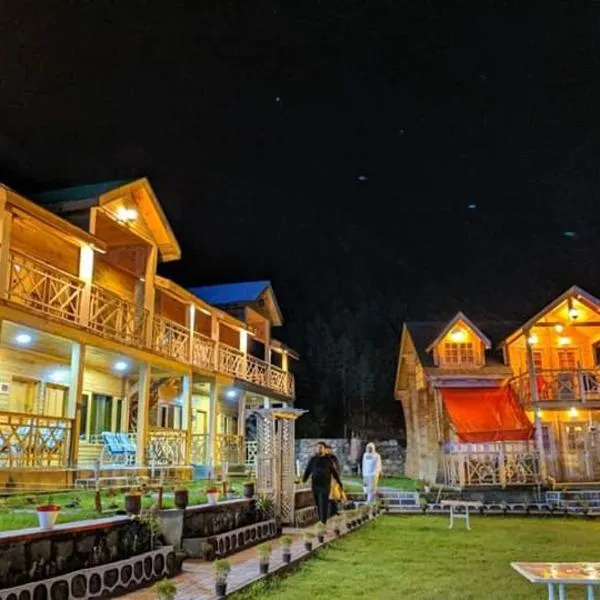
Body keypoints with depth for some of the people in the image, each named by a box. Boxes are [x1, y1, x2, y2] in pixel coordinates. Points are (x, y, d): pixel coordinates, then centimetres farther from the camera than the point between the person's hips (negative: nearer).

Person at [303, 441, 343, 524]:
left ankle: (323, 523, -8)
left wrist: (340, 484, 6)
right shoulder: (313, 460, 6)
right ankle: (320, 521, 23)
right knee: (318, 505, 9)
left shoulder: (329, 460, 0)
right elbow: (307, 471, 7)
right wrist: (303, 481, -1)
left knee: (323, 505, -10)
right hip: (315, 486, 3)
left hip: (325, 486, -3)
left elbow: (335, 473, 4)